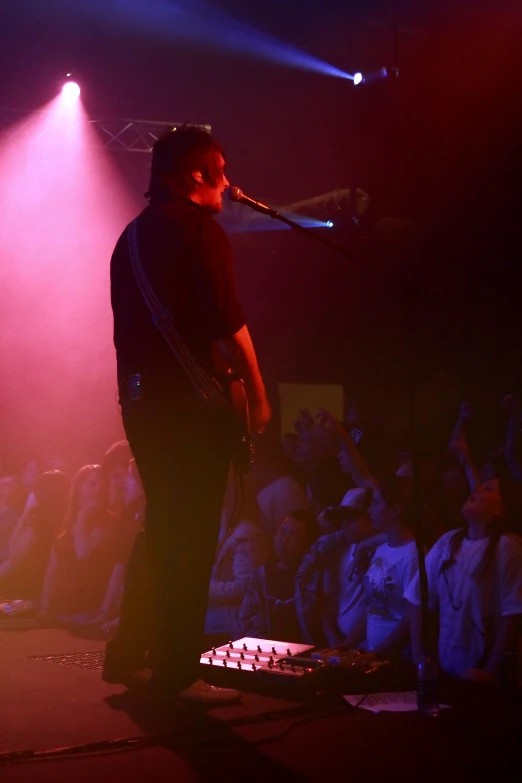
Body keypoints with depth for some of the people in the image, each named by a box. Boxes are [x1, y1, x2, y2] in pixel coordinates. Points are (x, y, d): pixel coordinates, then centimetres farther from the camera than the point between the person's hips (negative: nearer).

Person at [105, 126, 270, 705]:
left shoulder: (132, 237, 18)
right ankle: (176, 675, -2)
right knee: (191, 539, -4)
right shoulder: (199, 227, -8)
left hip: (138, 398, 9)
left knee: (161, 528, 19)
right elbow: (228, 322, -15)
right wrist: (256, 394, -10)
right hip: (192, 401, -9)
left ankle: (127, 654, 22)